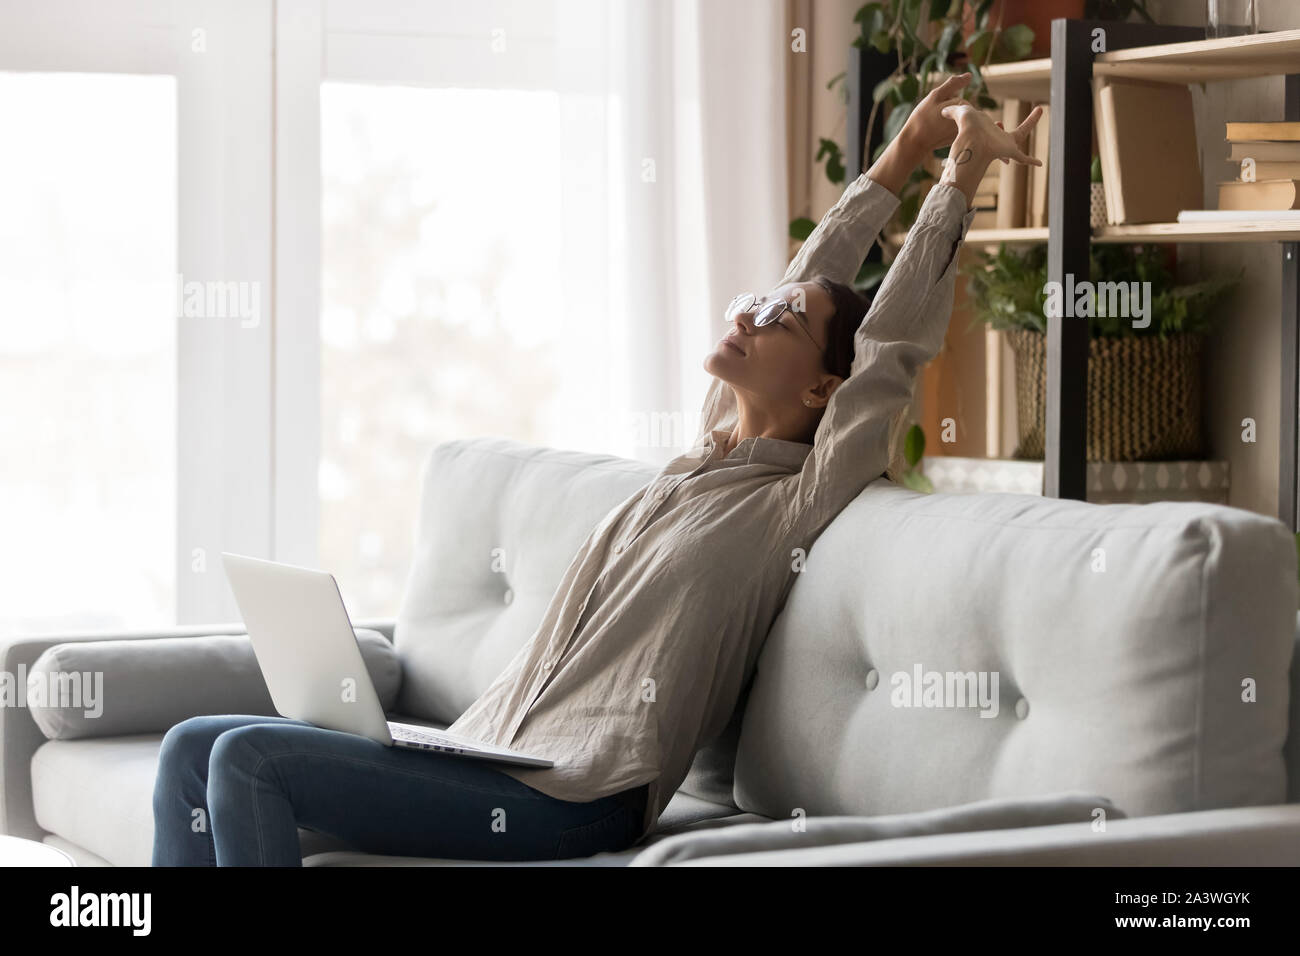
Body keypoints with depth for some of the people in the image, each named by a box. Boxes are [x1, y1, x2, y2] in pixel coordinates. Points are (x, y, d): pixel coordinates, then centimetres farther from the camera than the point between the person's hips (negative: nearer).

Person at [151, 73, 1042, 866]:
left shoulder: (799, 505, -3)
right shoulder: (711, 457, 19)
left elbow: (891, 346, -9)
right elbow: (805, 286, 25)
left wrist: (963, 173, -5)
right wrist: (902, 156, 26)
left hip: (569, 803, -9)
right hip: (487, 753, 9)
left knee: (250, 759, -21)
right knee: (193, 749, 0)